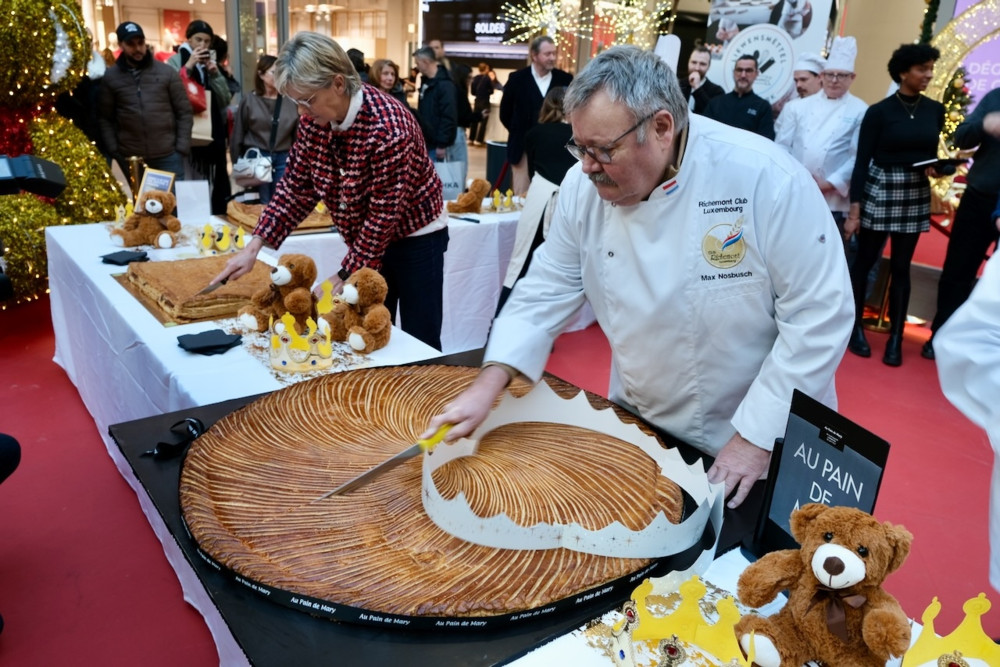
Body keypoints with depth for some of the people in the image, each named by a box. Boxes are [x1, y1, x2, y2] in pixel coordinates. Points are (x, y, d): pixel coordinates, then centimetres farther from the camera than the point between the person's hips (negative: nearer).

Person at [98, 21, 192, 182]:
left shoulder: (167, 72, 3)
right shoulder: (110, 77, 5)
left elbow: (184, 112, 3)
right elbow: (104, 118, 7)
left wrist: (182, 148, -4)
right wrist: (114, 151, -2)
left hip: (168, 157, 0)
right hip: (129, 159, 1)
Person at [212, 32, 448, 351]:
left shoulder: (387, 129, -30)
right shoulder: (314, 121, -8)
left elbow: (384, 214, -26)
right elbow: (295, 185, 0)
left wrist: (346, 275, -20)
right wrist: (254, 245, -8)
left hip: (415, 238, -6)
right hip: (367, 240, 7)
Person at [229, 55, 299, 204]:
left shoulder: (290, 102, 4)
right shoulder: (249, 101, 0)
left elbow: (298, 134, 6)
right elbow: (238, 134, 3)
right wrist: (237, 163, 2)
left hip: (283, 159, 2)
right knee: (262, 204, 5)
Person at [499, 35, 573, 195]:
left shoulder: (565, 79, 2)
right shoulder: (517, 79, 1)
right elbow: (505, 113, 9)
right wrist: (520, 133, 8)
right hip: (524, 149, 0)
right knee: (522, 196, 4)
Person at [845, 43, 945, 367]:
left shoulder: (935, 110, 7)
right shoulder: (879, 111, -8)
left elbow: (931, 153, 17)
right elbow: (862, 160, -9)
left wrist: (934, 168, -7)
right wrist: (854, 209, -14)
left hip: (916, 195, 4)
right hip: (879, 191, -4)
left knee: (901, 266, 7)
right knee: (865, 260, 4)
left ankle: (896, 337, 14)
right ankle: (856, 327, 19)